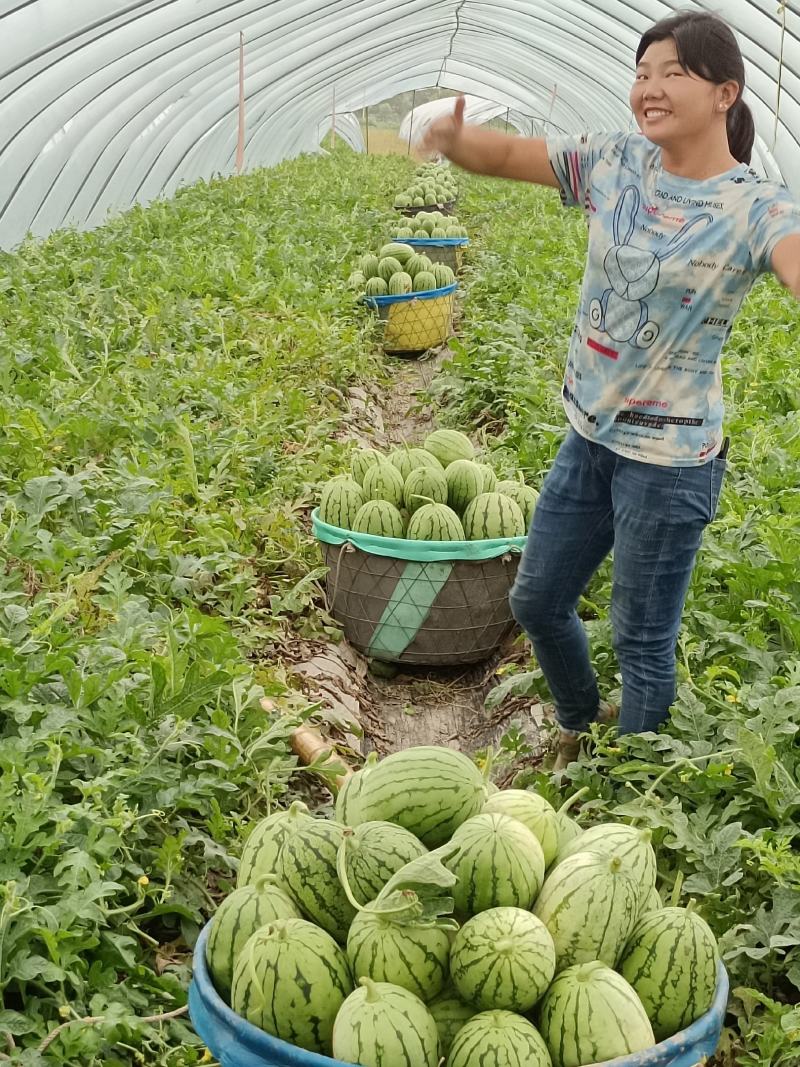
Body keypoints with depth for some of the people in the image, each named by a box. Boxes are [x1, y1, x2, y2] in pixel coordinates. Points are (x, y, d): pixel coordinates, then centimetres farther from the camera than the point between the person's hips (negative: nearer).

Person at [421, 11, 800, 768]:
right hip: (587, 436, 6)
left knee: (642, 643, 7)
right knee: (536, 601, 19)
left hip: (669, 459, -6)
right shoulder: (614, 164, -1)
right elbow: (507, 155, 3)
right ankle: (578, 729, 46)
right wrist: (453, 140, -21)